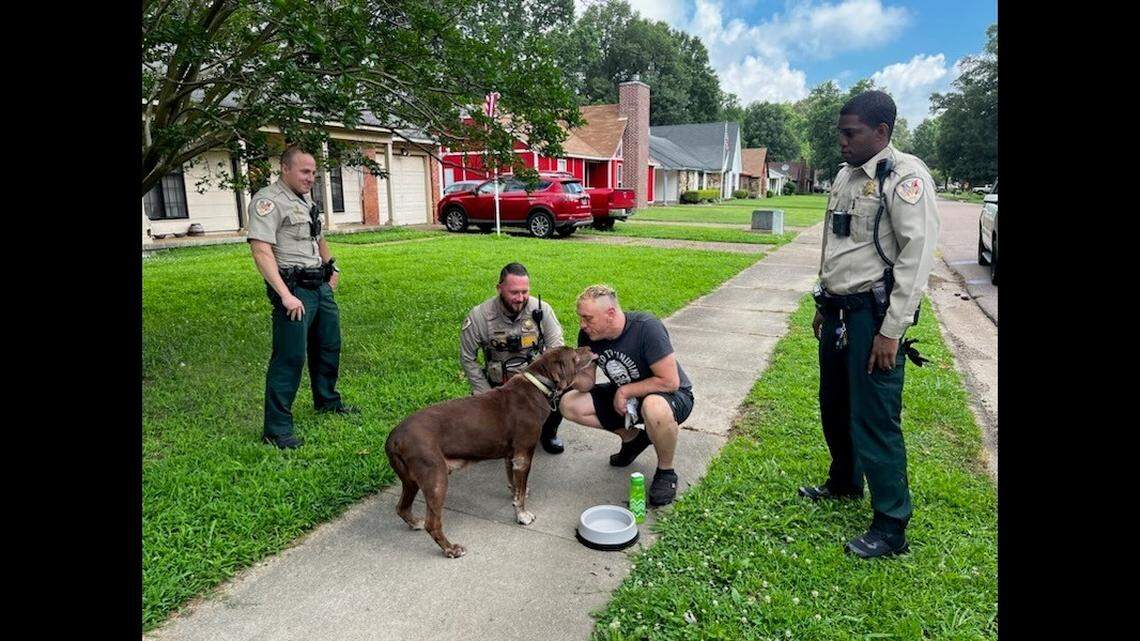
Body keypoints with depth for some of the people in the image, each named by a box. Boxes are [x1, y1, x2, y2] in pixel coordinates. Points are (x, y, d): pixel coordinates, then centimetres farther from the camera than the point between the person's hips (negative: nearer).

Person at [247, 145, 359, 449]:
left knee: (329, 346, 19)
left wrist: (332, 268, 20)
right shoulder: (268, 200, -13)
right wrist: (285, 295, -28)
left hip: (321, 286, 9)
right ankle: (276, 428, 1)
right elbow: (261, 251, -23)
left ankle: (327, 401, 39)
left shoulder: (306, 199, 16)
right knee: (289, 357, -8)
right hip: (294, 288, -9)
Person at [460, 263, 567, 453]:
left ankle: (548, 432, 7)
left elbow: (557, 347, -7)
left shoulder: (542, 309, -12)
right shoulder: (479, 317, -14)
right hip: (498, 386, 0)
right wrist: (486, 394, -7)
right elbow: (467, 359, -4)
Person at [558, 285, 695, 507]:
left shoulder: (646, 327, -29)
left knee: (655, 408, -42)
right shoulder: (588, 335, -11)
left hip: (672, 396, -6)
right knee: (570, 405, -11)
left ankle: (666, 472, -11)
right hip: (624, 396, 6)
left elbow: (670, 381, -28)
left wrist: (625, 391, -21)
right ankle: (632, 437, 10)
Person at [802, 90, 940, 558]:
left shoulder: (905, 176, -13)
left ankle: (891, 528, 11)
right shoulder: (845, 176, 13)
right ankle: (844, 483, 42)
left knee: (875, 419, -4)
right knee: (834, 406, 20)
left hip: (873, 314, -8)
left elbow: (917, 256, -18)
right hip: (838, 311, 8)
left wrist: (891, 330, -20)